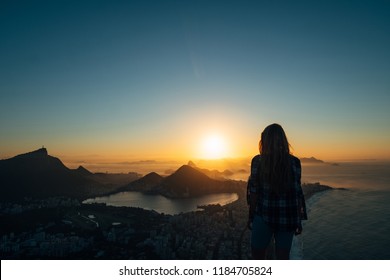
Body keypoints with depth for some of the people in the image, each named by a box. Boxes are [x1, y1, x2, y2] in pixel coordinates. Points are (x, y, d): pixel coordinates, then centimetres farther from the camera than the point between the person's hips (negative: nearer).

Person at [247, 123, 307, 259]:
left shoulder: (257, 161, -8)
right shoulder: (294, 162, -4)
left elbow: (254, 192, -5)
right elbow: (297, 193, -2)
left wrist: (251, 216, 4)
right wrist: (299, 220, 7)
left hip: (264, 217, -2)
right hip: (287, 218, 2)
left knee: (258, 257, 13)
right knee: (283, 257, 16)